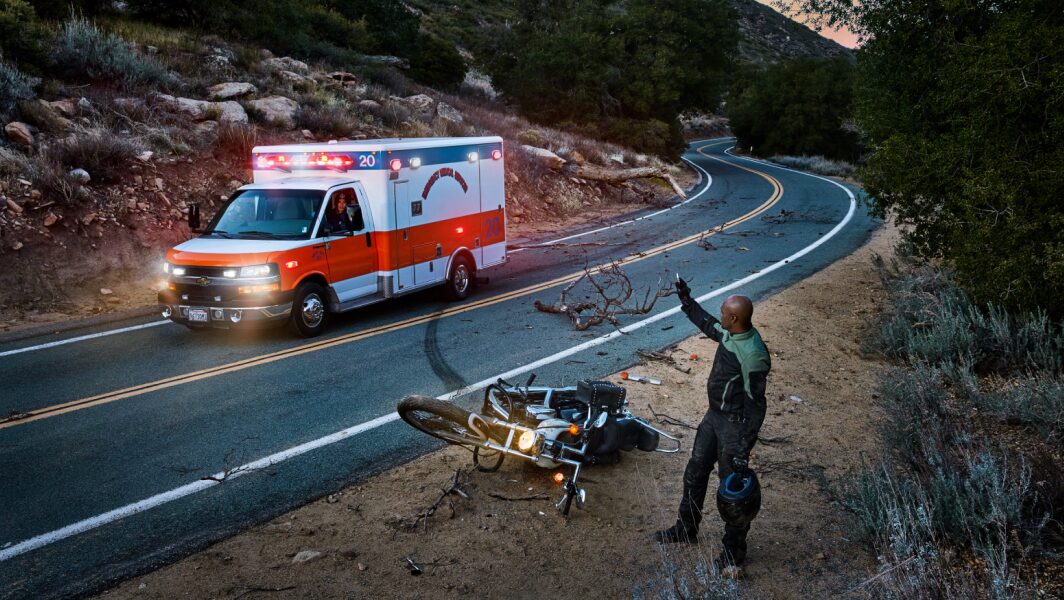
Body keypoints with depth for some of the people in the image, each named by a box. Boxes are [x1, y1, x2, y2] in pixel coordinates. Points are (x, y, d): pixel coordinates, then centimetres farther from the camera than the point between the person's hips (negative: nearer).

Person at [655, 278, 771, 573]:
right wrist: (686, 300, 21)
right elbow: (709, 325, 21)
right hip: (714, 416, 9)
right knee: (695, 474, 21)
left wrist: (744, 448, -22)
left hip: (734, 426, -9)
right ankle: (686, 529, 41)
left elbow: (755, 406, -26)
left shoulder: (753, 356, -31)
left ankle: (734, 550, 28)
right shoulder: (730, 333, -5)